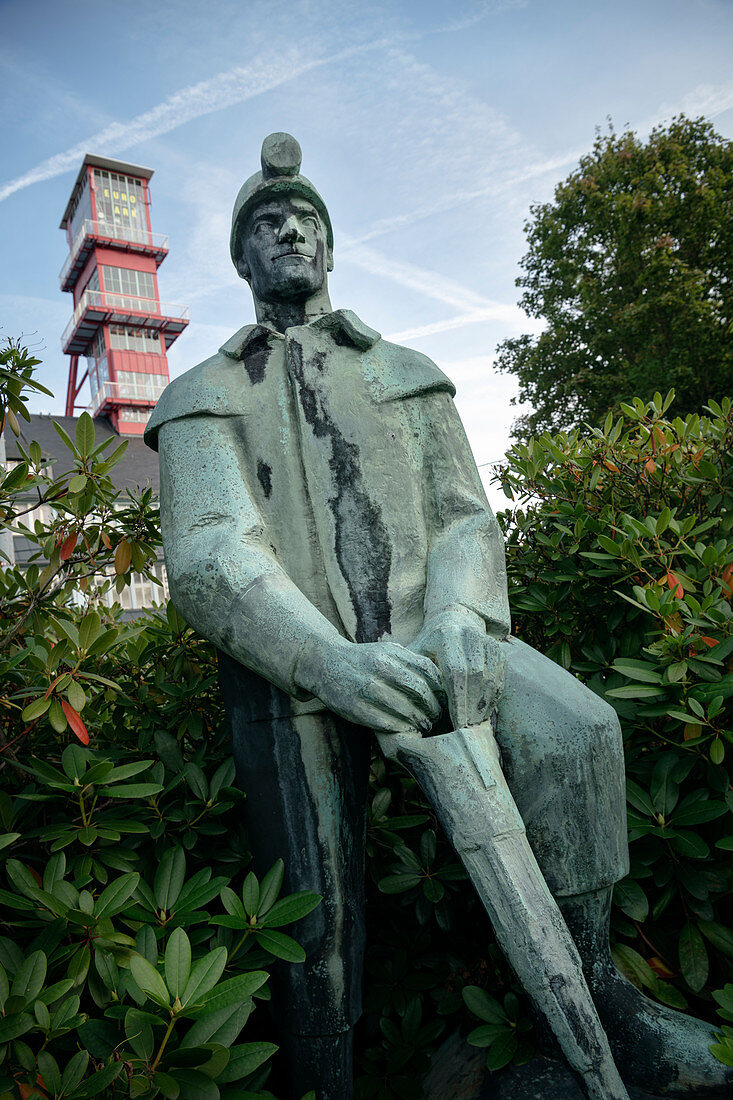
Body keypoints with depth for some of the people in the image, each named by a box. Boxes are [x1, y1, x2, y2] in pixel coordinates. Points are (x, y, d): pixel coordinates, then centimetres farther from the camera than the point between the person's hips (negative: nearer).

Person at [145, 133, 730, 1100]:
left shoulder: (405, 373, 17)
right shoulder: (204, 398, 9)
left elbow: (464, 514, 7)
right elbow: (209, 558, -9)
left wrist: (456, 616, -17)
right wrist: (330, 661, -28)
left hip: (419, 632, 2)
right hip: (292, 665, -1)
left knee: (575, 730, -23)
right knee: (317, 923, -2)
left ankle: (592, 984, 0)